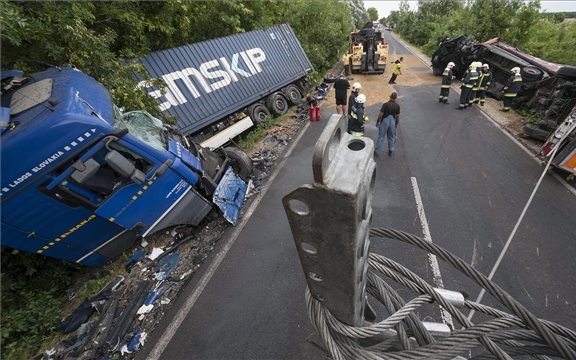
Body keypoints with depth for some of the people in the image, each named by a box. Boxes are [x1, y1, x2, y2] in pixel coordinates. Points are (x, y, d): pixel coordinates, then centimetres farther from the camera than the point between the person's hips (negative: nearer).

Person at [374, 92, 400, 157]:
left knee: (381, 137, 5)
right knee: (391, 137, 15)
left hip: (385, 121, -3)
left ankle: (377, 152, 9)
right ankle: (390, 151, 25)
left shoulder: (385, 104, -16)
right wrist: (396, 124, 13)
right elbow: (398, 116, 1)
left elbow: (381, 114, -14)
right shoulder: (397, 106, -5)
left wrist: (377, 122, -1)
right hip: (393, 122, 3)